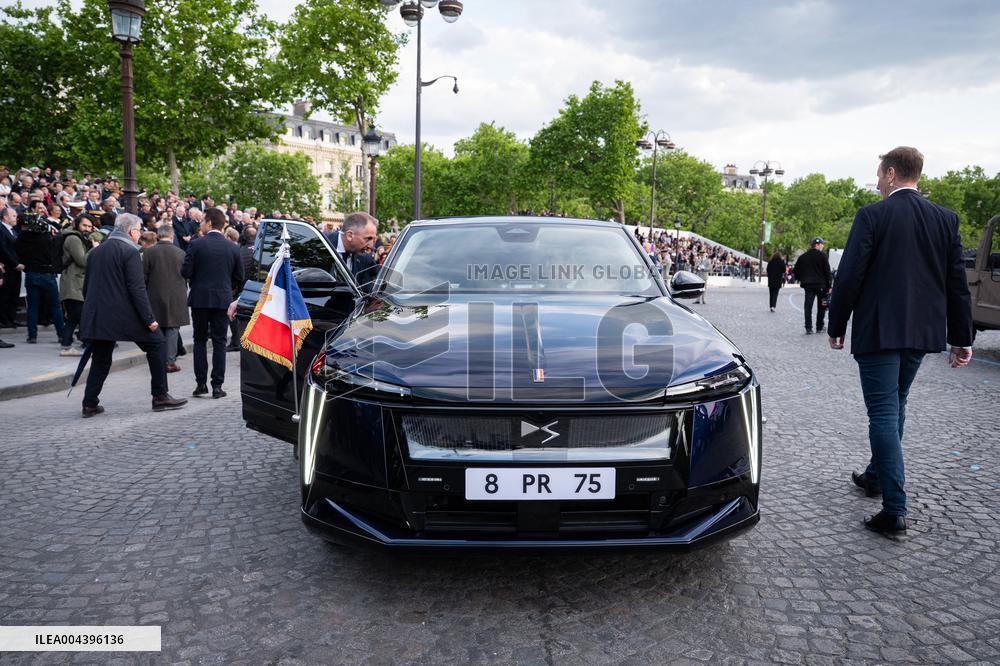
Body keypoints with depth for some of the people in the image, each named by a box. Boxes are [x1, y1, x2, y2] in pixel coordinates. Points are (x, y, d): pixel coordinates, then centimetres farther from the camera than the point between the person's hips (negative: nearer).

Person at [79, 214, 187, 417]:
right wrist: (149, 318, -14)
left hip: (97, 315, 7)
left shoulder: (96, 251, 14)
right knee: (156, 344, 7)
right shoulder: (129, 251, -9)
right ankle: (160, 396, 6)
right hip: (125, 315, -7)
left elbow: (86, 286, 18)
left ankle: (90, 404, 12)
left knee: (100, 360, 15)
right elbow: (137, 289, -16)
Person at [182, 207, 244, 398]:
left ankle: (201, 383, 10)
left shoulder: (197, 244, -8)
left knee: (200, 340, 11)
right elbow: (239, 277, 4)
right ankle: (217, 386, 4)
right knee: (219, 342, 6)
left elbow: (186, 272, -10)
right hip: (223, 299, 1)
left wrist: (199, 275, 11)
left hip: (200, 298, -1)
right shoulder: (233, 248, 0)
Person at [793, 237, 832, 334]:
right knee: (821, 307, 9)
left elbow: (796, 270, 10)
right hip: (821, 285, -3)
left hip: (807, 285, 3)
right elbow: (827, 272, -6)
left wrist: (801, 280, 17)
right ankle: (819, 327, 13)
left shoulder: (803, 257, 9)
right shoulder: (822, 256, -4)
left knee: (808, 307, 1)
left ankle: (808, 328, -6)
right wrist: (829, 286, -3)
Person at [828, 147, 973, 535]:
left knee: (883, 413, -3)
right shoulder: (946, 219, 7)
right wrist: (961, 338, 12)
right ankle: (876, 477, 37)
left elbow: (849, 277, -12)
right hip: (922, 331, 6)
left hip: (879, 331, -6)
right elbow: (957, 283, 8)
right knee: (894, 408, 20)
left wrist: (837, 326, -2)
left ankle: (895, 510, -5)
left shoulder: (873, 216, -10)